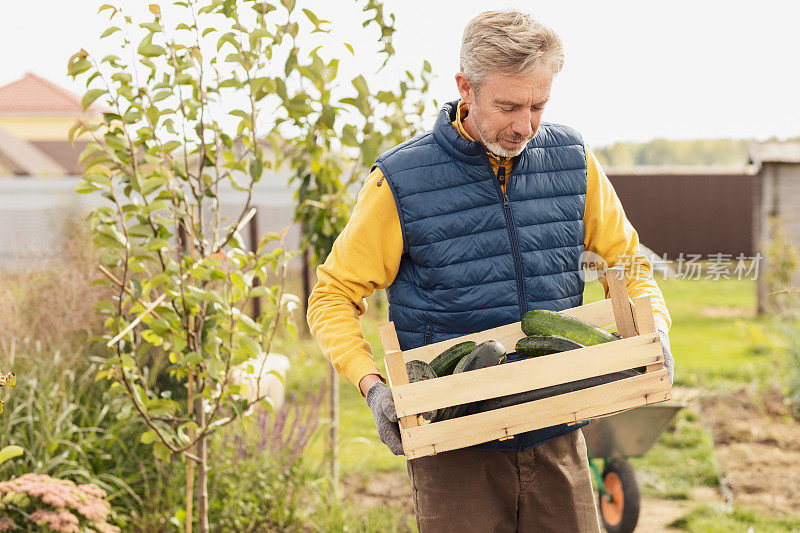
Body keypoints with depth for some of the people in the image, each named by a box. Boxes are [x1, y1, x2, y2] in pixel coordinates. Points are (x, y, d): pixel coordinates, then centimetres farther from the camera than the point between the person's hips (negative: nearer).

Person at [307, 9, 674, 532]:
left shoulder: (572, 161, 2)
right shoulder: (401, 181, -9)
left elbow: (627, 262, 15)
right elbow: (333, 296, -1)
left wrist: (654, 329, -4)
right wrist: (372, 384, -16)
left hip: (557, 440, 3)